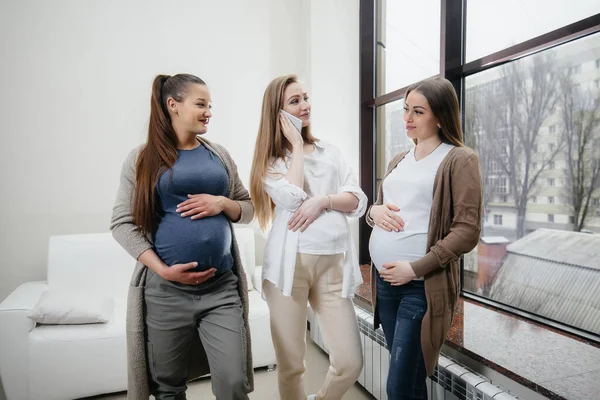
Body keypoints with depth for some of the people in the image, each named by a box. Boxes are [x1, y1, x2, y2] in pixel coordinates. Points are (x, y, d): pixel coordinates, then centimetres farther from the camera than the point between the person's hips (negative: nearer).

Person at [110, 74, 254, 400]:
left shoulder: (219, 155, 10)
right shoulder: (143, 158, 1)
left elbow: (248, 208, 14)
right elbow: (122, 222, -3)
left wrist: (223, 203, -7)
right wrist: (163, 270, -13)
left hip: (222, 288, 2)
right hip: (165, 291, -1)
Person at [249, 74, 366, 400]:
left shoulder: (329, 152, 16)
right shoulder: (271, 159, 6)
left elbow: (358, 201, 8)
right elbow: (291, 198, -14)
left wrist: (323, 201, -11)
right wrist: (296, 146, -3)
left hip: (333, 264, 3)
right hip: (291, 263, -2)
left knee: (351, 363, 3)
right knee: (291, 365, 7)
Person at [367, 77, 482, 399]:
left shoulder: (459, 159, -6)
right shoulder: (398, 161, 15)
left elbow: (467, 231, -12)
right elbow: (376, 209, 22)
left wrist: (416, 268, -18)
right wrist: (374, 211, -3)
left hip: (423, 286, -6)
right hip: (384, 280, 6)